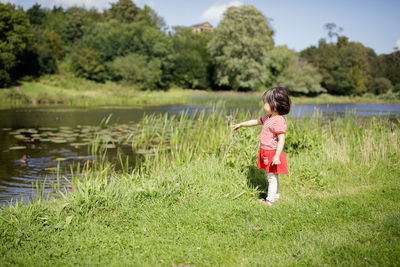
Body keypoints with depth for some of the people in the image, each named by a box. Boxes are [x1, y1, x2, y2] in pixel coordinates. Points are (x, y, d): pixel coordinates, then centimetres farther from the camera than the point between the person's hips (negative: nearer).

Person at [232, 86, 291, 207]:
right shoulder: (268, 118, 9)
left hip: (273, 153, -10)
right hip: (266, 153, 10)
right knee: (272, 177, 19)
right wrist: (240, 124, 31)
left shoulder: (279, 121, -22)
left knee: (272, 177, -2)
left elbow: (281, 140, -26)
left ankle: (270, 200, 5)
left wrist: (277, 156, -30)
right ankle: (275, 196, 32)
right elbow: (256, 122, 24)